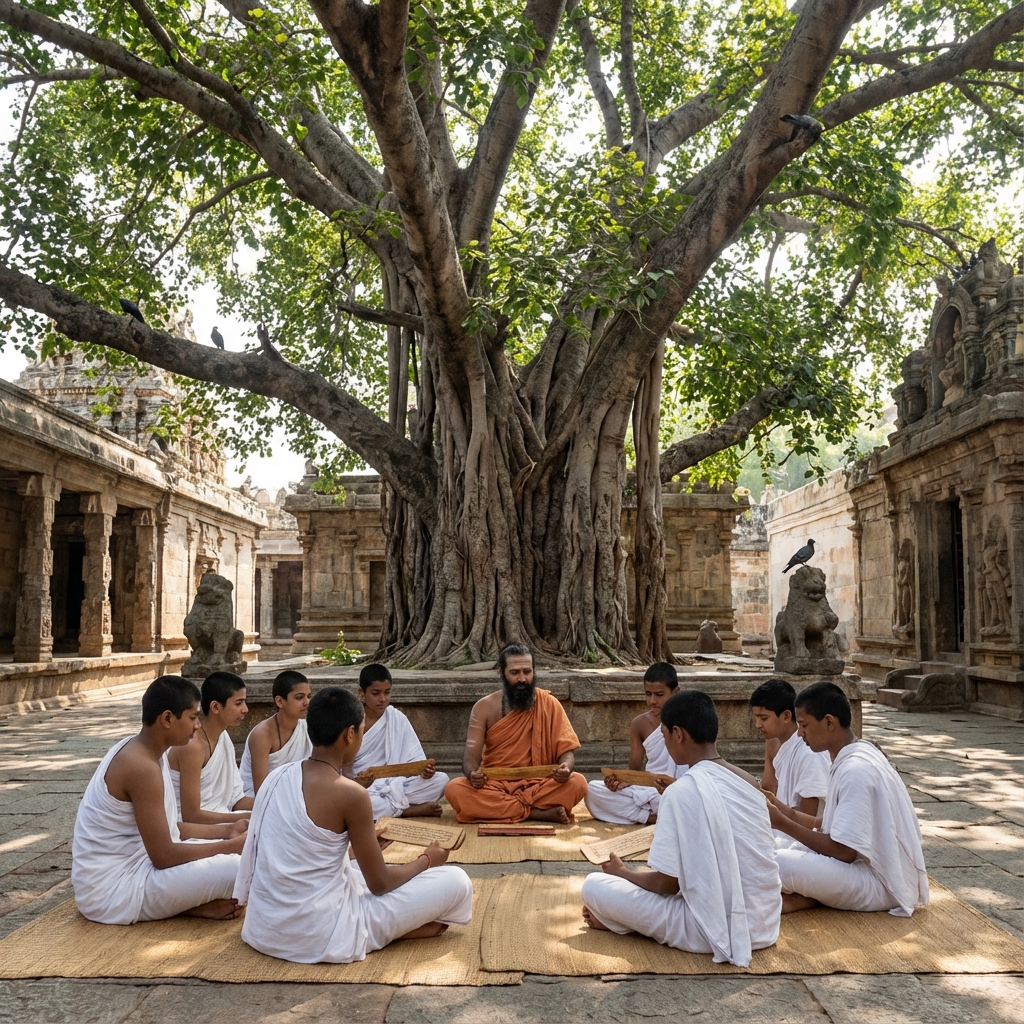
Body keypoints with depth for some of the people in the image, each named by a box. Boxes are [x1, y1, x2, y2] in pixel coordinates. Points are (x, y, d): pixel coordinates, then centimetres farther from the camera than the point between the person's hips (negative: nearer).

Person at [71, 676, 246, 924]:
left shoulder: (140, 752, 8)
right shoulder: (142, 766, -23)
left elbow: (167, 829, 15)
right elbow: (164, 855, -22)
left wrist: (227, 831, 9)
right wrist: (232, 846, -12)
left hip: (127, 869, 10)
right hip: (113, 891, -10)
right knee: (239, 868, -22)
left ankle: (195, 901, -2)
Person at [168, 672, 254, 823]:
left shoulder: (223, 737, 7)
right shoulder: (193, 746, -20)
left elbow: (235, 800, 8)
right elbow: (191, 815, -21)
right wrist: (249, 817, -21)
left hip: (218, 820, 8)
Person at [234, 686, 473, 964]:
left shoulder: (276, 776, 3)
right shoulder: (350, 794, -17)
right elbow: (380, 884, -8)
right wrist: (427, 860, 12)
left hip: (264, 929, 8)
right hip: (318, 937, -7)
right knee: (456, 881, -2)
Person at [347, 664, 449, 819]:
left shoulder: (397, 718, 2)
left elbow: (415, 757, 2)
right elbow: (345, 769, -9)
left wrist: (423, 770, -22)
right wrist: (356, 782, -32)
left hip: (393, 787, 2)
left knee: (441, 779, -15)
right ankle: (413, 810, -20)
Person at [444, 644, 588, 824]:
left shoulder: (549, 705, 0)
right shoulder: (484, 707, 1)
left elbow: (566, 752, -2)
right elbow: (471, 755, -4)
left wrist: (565, 768, -27)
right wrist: (472, 774, -29)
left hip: (536, 785, -1)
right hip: (494, 785, 1)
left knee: (577, 783, -28)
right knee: (454, 789, -29)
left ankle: (499, 808, -23)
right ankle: (538, 813, -25)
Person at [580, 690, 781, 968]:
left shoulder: (682, 791, -17)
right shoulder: (746, 783, 4)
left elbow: (666, 883, -11)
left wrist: (623, 873, 7)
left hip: (717, 929, -8)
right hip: (764, 924, 8)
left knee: (594, 885, -1)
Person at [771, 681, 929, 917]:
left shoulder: (855, 771, -23)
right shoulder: (859, 755, 7)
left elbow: (844, 851, -22)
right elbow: (839, 826, 13)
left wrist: (783, 824, -14)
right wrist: (789, 814, 2)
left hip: (883, 886, -10)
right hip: (874, 865, 10)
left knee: (776, 864, -25)